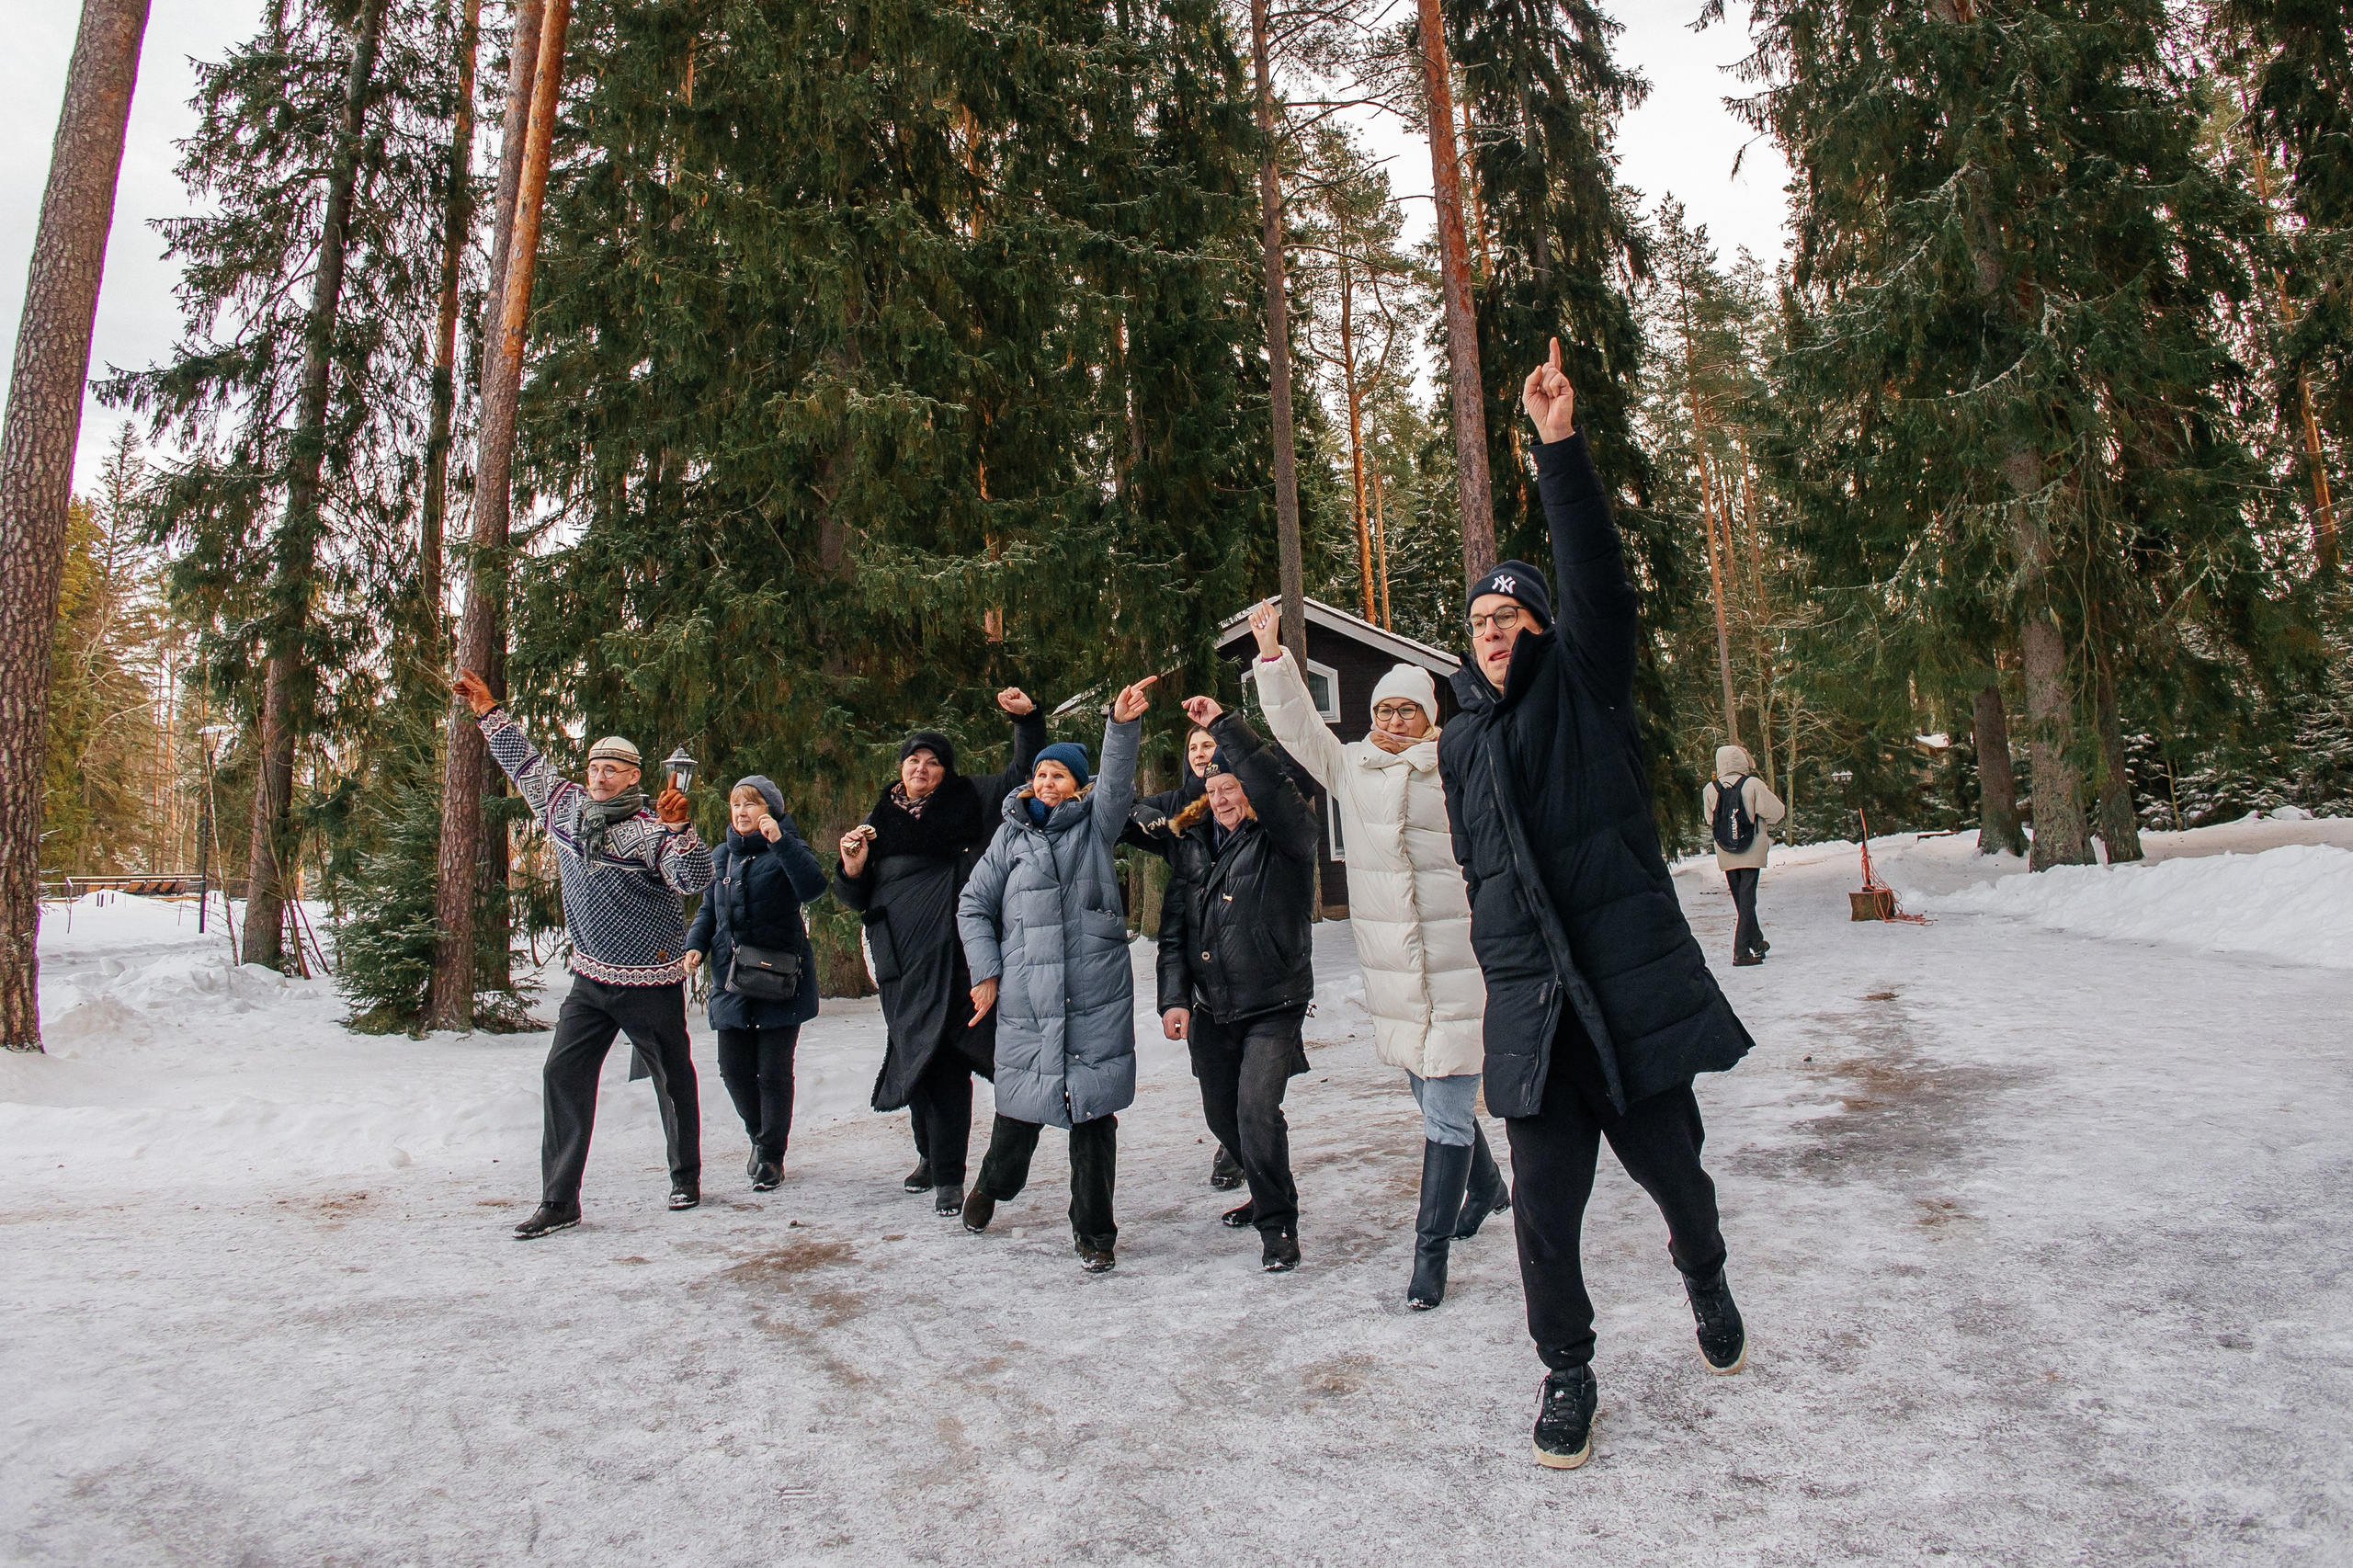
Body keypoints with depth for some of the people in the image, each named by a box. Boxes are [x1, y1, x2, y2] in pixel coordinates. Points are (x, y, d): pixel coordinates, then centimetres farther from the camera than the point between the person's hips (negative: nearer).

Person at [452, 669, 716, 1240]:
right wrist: (487, 710, 18)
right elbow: (524, 763, 16)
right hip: (590, 979, 5)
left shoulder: (651, 829, -13)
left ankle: (685, 1176, 26)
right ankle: (559, 1200, 4)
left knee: (672, 1080, 8)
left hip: (652, 983, -5)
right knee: (563, 1075, -2)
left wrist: (679, 828, -38)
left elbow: (696, 879, -24)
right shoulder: (564, 806, 5)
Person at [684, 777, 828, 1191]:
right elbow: (708, 909, 19)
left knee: (774, 1071, 0)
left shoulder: (787, 849, -4)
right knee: (734, 1069, 7)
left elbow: (813, 886, -23)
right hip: (731, 981, 5)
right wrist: (696, 945, 0)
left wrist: (779, 841, -29)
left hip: (780, 981, -5)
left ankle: (771, 1155, 17)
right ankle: (759, 1135, 32)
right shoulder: (721, 857, 13)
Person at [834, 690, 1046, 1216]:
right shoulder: (880, 819, 14)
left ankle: (948, 1176, -3)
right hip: (899, 956, 4)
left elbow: (1023, 774, 6)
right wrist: (852, 865, -6)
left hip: (949, 951, -3)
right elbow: (858, 899, 15)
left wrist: (1027, 718, -7)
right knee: (915, 1054, 10)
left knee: (945, 1059, -8)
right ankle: (930, 1154, 31)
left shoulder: (967, 800, 7)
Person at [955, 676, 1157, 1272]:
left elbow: (1117, 781, -12)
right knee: (1019, 1109, 10)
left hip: (1097, 999, -1)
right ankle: (993, 1185, 41)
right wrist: (986, 972, 4)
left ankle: (1094, 1232, 17)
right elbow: (974, 906, 13)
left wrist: (1123, 724, -29)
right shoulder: (1011, 835, 9)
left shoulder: (1096, 824, 7)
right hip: (1025, 998, 1)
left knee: (1094, 1112, 2)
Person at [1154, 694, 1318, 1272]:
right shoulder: (1192, 843, 7)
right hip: (1212, 1008, 6)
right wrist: (1174, 996, -2)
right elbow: (1174, 924, 7)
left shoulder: (1285, 838, -9)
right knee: (1222, 1114, 15)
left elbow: (1273, 785, -32)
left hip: (1274, 1006, -6)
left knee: (1257, 1109, -18)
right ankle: (1269, 1193, 41)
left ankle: (1278, 1225, 2)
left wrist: (1223, 725, -32)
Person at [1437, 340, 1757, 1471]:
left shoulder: (1583, 689, 1)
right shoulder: (1459, 746, 13)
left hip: (1634, 986, -2)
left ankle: (1704, 1278, 46)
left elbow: (1598, 579, -15)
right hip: (1528, 1009, 3)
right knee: (1546, 1201, 2)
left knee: (1671, 1168, 12)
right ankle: (1567, 1370, 24)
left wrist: (1559, 447, -24)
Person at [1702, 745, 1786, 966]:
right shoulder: (1753, 784, -12)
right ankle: (1741, 951, -7)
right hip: (1751, 852, -3)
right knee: (1747, 900, -1)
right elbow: (1776, 813, -8)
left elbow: (1711, 821, 4)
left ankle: (1757, 942, 31)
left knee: (1741, 900, 16)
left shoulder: (1710, 789, -5)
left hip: (1726, 856, 3)